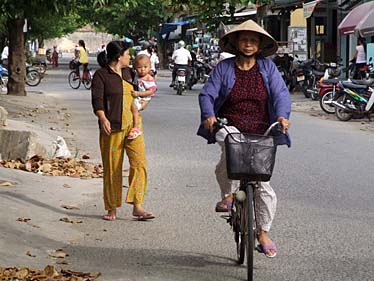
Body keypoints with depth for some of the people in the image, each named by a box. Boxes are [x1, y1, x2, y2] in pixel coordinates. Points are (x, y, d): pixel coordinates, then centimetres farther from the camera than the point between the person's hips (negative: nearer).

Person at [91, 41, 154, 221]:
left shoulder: (128, 72, 17)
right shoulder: (101, 75, -3)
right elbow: (97, 100, -12)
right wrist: (103, 119, -26)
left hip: (132, 125, 5)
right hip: (112, 127, -5)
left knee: (139, 163, -8)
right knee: (112, 169, 1)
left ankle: (137, 206, -7)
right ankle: (112, 209, 12)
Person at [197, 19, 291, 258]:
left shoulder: (268, 68, 5)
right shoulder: (224, 68, 3)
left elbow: (281, 93, -4)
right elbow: (207, 94, -2)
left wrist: (282, 115, -24)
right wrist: (209, 115, -23)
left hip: (260, 133, 1)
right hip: (229, 129, -1)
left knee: (263, 184, 0)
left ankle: (263, 233, 15)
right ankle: (229, 195, -12)